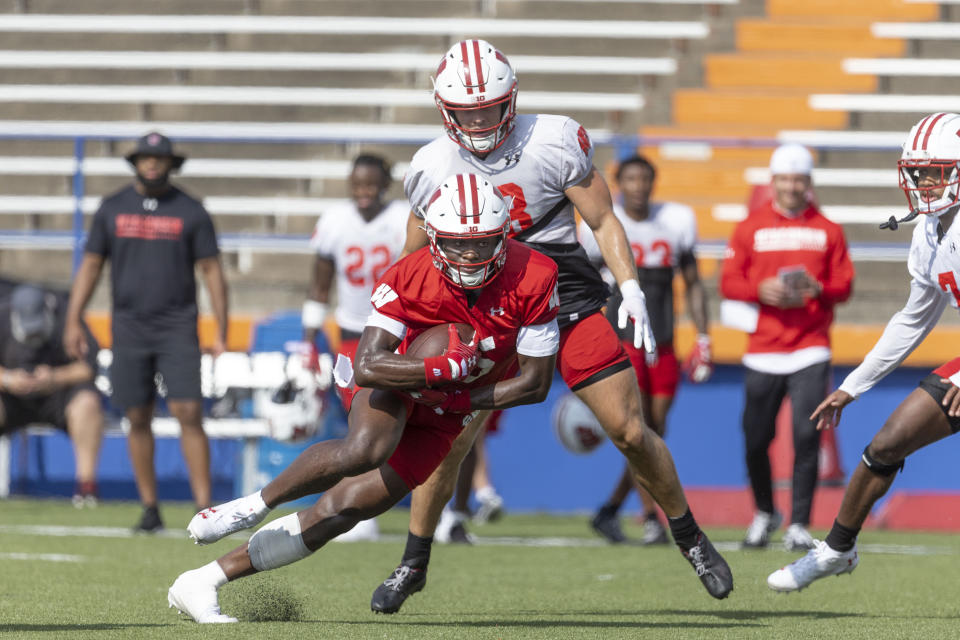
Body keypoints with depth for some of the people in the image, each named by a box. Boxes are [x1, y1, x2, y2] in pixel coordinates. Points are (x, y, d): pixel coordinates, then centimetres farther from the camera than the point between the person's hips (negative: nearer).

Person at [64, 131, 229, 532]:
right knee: (137, 419, 4)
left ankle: (205, 509, -14)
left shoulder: (190, 212, 2)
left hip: (178, 329, -2)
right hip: (129, 329, 2)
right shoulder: (112, 209, 7)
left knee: (189, 414, -12)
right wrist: (73, 322, 2)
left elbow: (212, 271, 3)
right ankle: (149, 509, 13)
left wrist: (221, 333, -2)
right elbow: (90, 265, 10)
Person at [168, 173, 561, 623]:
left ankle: (203, 583, 1)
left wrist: (459, 402, -21)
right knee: (365, 451, -39)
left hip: (442, 416, 2)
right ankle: (256, 504, -16)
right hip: (396, 381, -2)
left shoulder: (532, 279, -22)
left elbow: (536, 383, -14)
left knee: (341, 511, -5)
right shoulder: (409, 280, -26)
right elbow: (368, 366, -33)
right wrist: (446, 368, -40)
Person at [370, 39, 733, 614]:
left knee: (631, 432, -1)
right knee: (449, 440, -10)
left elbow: (603, 220, -2)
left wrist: (632, 291, -13)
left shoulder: (553, 144, -11)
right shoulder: (433, 168, -3)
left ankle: (691, 539, 21)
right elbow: (415, 261, 11)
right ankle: (413, 565, 7)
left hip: (569, 301, -1)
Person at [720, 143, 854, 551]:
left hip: (810, 352, -1)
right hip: (763, 349, 1)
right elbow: (729, 282, 4)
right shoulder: (751, 227, 6)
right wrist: (761, 290, -15)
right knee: (756, 440, 3)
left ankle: (799, 525, -7)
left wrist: (818, 289, -14)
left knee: (807, 436, -12)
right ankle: (764, 513, 27)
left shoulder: (827, 231, 7)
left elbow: (844, 285, 7)